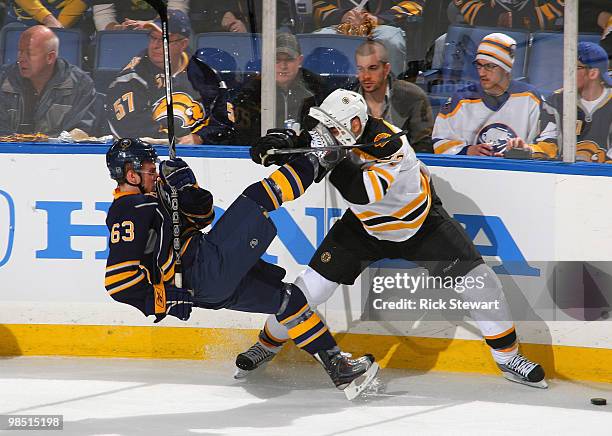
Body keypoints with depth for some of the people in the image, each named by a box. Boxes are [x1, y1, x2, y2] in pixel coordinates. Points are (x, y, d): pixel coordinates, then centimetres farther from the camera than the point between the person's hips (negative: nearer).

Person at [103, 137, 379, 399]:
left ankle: (336, 365, 14)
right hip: (204, 267, -11)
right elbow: (118, 280, -24)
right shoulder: (128, 212, -15)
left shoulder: (151, 197, 17)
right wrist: (160, 303, -20)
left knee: (287, 297, 13)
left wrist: (186, 188, 2)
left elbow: (202, 215, 21)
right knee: (255, 200, -9)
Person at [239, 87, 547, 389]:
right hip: (366, 226, 4)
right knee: (312, 284, -3)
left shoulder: (387, 142, -36)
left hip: (423, 222, -4)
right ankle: (268, 344, 19)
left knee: (479, 282, -11)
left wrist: (331, 156, -53)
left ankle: (508, 357, 8)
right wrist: (273, 146, -27)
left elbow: (362, 191, -48)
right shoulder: (340, 136, -18)